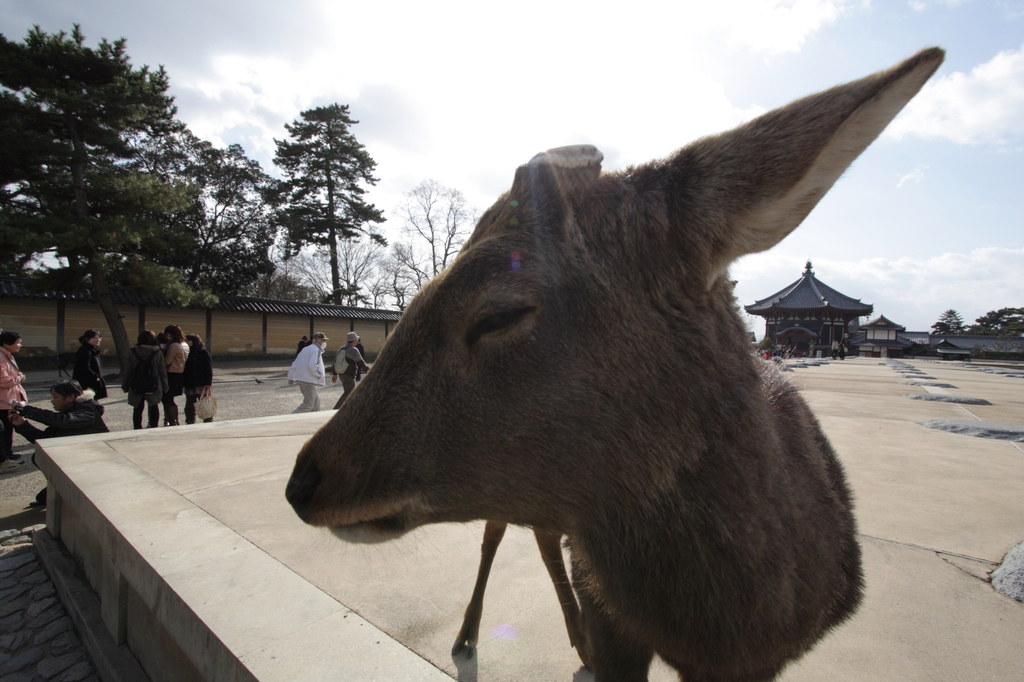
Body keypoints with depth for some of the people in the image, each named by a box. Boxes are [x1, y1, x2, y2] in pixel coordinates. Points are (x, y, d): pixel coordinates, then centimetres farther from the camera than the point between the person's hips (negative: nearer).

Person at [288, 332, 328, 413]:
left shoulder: (306, 349, 20)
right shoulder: (316, 350, -10)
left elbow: (294, 365, 20)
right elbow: (312, 366, -23)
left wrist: (291, 378, 23)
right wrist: (320, 376, -12)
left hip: (302, 379, 10)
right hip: (308, 380, -10)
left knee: (316, 401, 18)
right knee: (309, 404, -8)